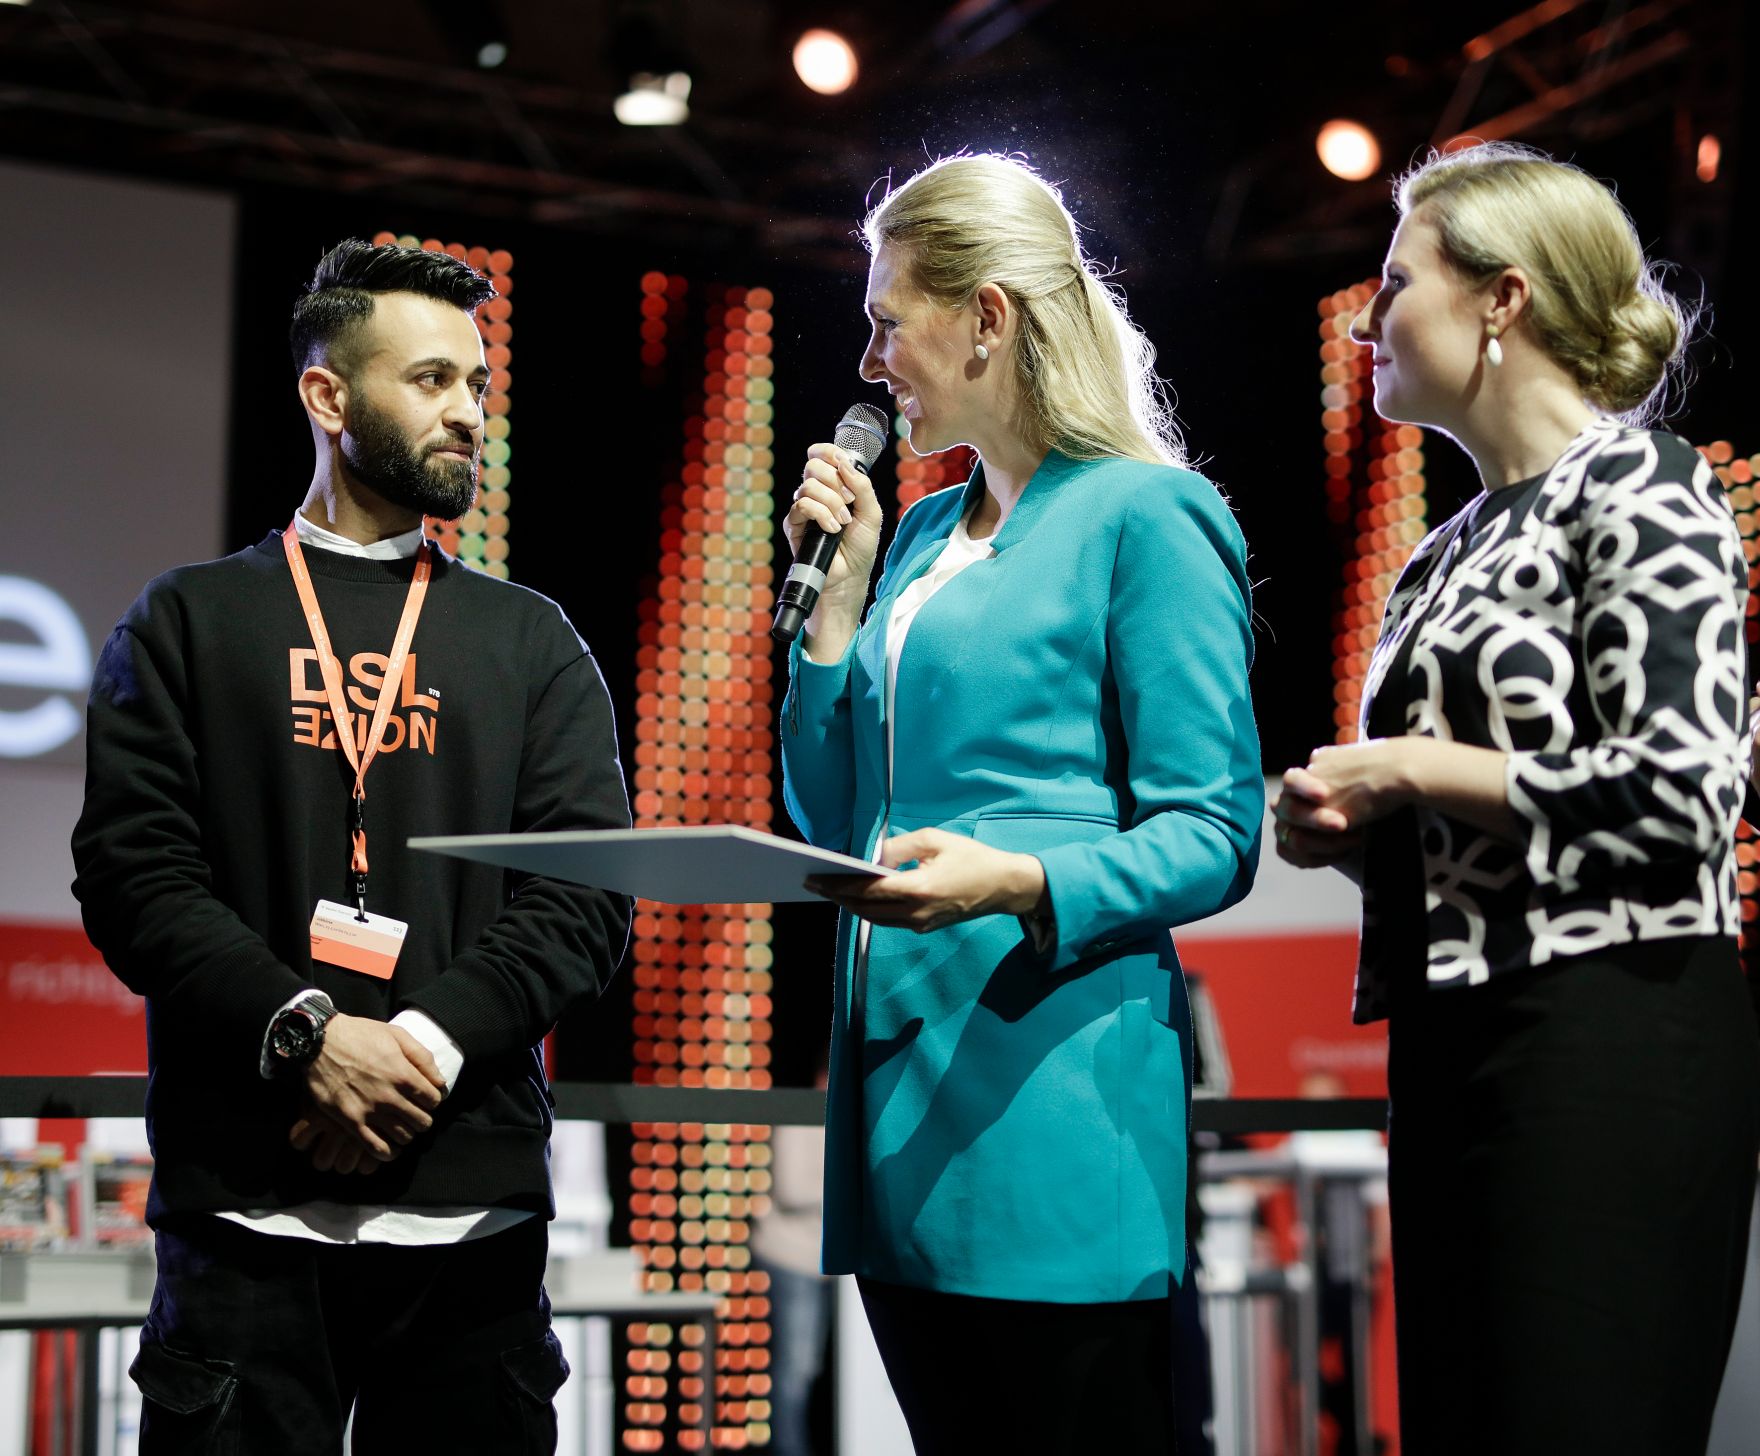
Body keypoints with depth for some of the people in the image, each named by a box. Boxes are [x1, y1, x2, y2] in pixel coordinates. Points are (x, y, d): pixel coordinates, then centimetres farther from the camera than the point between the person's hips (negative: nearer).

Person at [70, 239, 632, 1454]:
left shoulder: (531, 644, 13)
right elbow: (131, 872, -2)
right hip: (243, 1202, -1)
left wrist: (435, 1038, -13)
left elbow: (589, 891, 2)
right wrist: (307, 1034, -15)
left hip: (474, 1201, 1)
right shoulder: (191, 623, 9)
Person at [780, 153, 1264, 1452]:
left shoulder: (1147, 517, -6)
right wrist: (840, 587, 8)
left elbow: (1214, 835, -10)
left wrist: (1020, 883, -27)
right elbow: (831, 822, 15)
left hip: (1046, 1097, -7)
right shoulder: (922, 536, 17)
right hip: (895, 1085, 8)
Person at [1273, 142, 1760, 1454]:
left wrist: (1405, 767, -10)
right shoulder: (1447, 555, 19)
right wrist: (1339, 824, 4)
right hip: (1451, 1044, 8)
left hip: (1608, 1043, -8)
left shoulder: (1636, 486, -5)